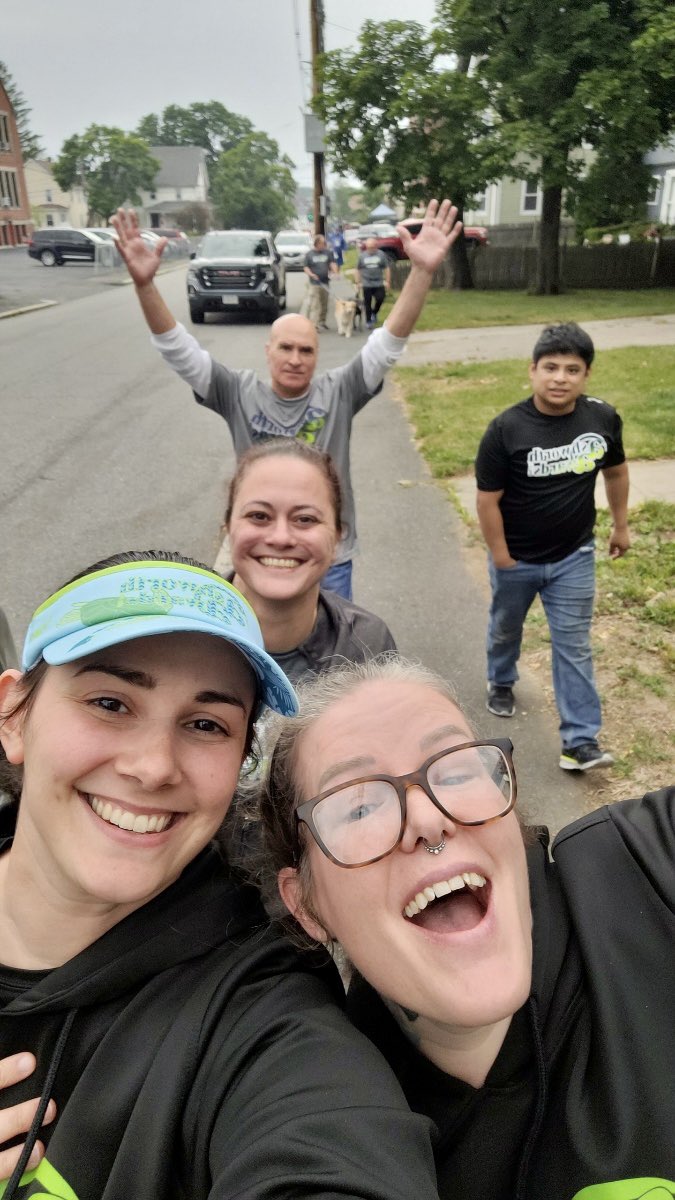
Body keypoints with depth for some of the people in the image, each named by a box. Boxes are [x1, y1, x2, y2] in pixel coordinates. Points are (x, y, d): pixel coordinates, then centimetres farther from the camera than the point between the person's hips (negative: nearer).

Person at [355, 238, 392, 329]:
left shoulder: (381, 254, 2)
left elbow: (387, 268, 4)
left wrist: (387, 281, 0)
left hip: (379, 284, 0)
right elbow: (358, 270, 9)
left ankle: (374, 313, 21)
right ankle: (368, 321, 11)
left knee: (380, 299, -8)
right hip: (367, 284, 0)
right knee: (367, 303, 1)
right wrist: (358, 282, 4)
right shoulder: (362, 256, 4)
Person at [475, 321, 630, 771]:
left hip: (574, 558, 2)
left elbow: (615, 470, 7)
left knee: (575, 647, 5)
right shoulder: (506, 429, -22)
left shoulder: (603, 418, -12)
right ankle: (501, 683, 53)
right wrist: (501, 558, -12)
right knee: (506, 628, 23)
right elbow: (488, 499, -16)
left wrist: (621, 525, 13)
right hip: (516, 559, -1)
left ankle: (580, 742, 11)